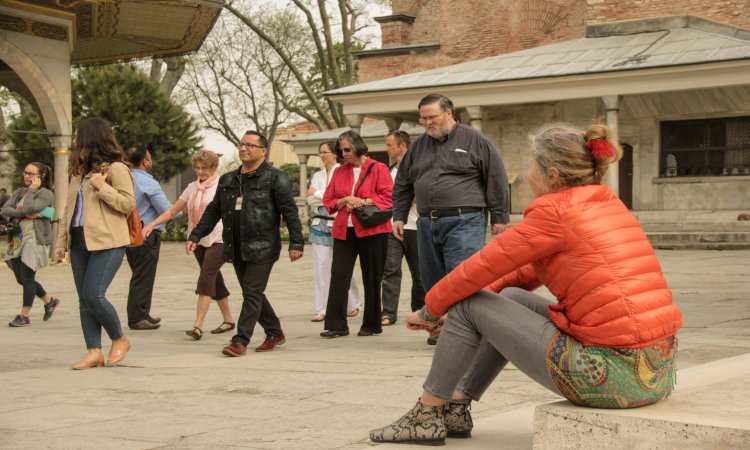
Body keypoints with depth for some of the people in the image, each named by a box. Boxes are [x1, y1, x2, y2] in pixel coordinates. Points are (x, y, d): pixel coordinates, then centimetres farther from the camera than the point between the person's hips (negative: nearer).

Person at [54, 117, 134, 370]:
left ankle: (119, 340, 7)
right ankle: (94, 352, 7)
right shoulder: (80, 171, 18)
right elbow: (69, 209, 21)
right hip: (80, 243, 8)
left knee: (94, 295, -14)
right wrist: (61, 240, 15)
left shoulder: (115, 168, -5)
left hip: (107, 243, -8)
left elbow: (128, 204, -10)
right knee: (84, 300, 4)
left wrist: (101, 187, -17)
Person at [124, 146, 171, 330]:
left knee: (140, 276, 18)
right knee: (143, 278, -1)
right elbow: (167, 211, -15)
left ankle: (142, 314, 26)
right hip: (147, 234, -8)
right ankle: (137, 318, 2)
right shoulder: (148, 183, -16)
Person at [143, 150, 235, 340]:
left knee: (206, 279, -16)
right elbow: (172, 211, 13)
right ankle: (228, 320, 24)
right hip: (198, 240, 6)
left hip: (218, 240, -6)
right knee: (214, 280, 12)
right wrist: (152, 224, 2)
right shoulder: (192, 187, 13)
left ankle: (198, 326, -20)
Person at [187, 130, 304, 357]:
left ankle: (241, 341, -5)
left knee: (252, 293, -8)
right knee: (252, 293, 12)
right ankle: (275, 333, 26)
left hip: (262, 248, -7)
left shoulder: (275, 178, -5)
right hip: (236, 249, 7)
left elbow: (290, 211, -9)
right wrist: (195, 236, 11)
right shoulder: (228, 180, 14)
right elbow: (213, 211, 18)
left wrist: (296, 243, -16)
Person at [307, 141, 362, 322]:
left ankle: (352, 305, 19)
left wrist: (318, 194, -6)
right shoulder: (317, 176, 13)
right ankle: (321, 309, 2)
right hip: (321, 224, 4)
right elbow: (311, 201, 5)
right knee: (321, 266, -1)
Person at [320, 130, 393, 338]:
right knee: (338, 276, -4)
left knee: (372, 279, 4)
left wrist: (362, 202, -16)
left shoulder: (378, 169, -1)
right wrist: (345, 200, -7)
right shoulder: (339, 172, 14)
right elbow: (328, 201, 13)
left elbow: (388, 197, -9)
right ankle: (335, 324, -2)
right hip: (344, 231, 4)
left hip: (371, 231, -4)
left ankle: (372, 325, 14)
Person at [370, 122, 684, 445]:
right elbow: (530, 271, 24)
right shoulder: (606, 202, 15)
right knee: (512, 298, 24)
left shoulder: (554, 212, -9)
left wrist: (430, 310, 13)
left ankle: (427, 417, 20)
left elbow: (480, 269, -3)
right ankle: (456, 410, 32)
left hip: (613, 375, -9)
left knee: (469, 304, 5)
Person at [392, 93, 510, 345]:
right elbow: (403, 184, 23)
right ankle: (441, 326, 21)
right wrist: (399, 217, 17)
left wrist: (499, 218, -2)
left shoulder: (474, 140, 1)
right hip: (427, 224, 6)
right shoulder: (419, 146, 16)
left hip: (464, 222, -6)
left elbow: (496, 179, 0)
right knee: (432, 278, 9)